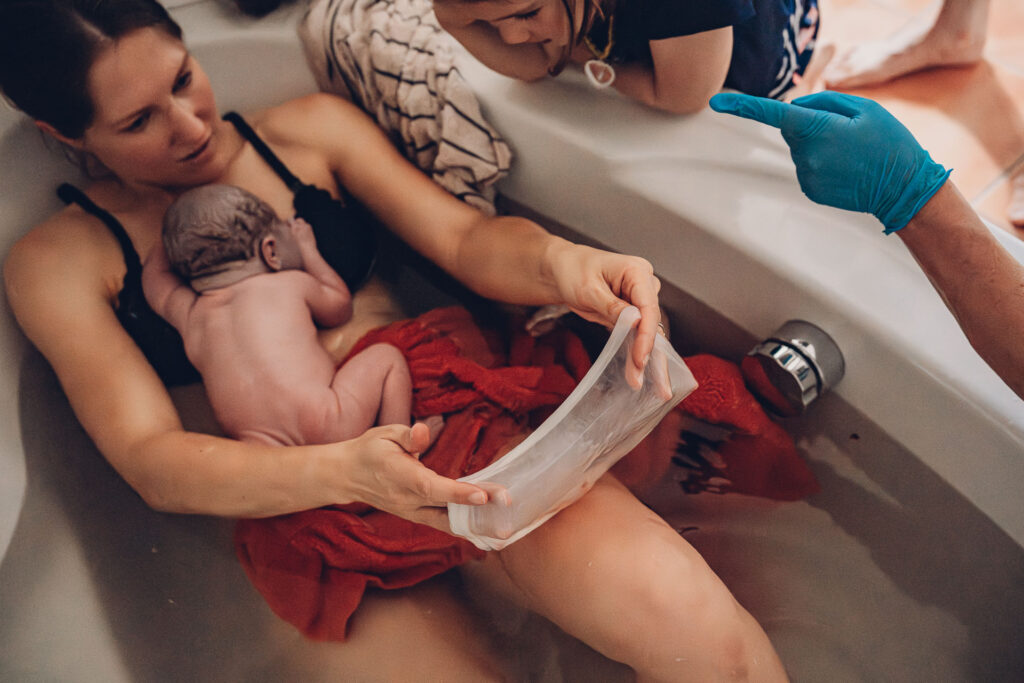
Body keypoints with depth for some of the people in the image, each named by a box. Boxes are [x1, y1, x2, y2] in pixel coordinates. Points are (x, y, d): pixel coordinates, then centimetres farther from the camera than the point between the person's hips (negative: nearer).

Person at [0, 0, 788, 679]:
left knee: (685, 613, -25)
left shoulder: (310, 129, 13)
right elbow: (152, 462, -5)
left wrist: (560, 263, -20)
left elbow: (464, 237, 5)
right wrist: (342, 470, -24)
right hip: (299, 507, -1)